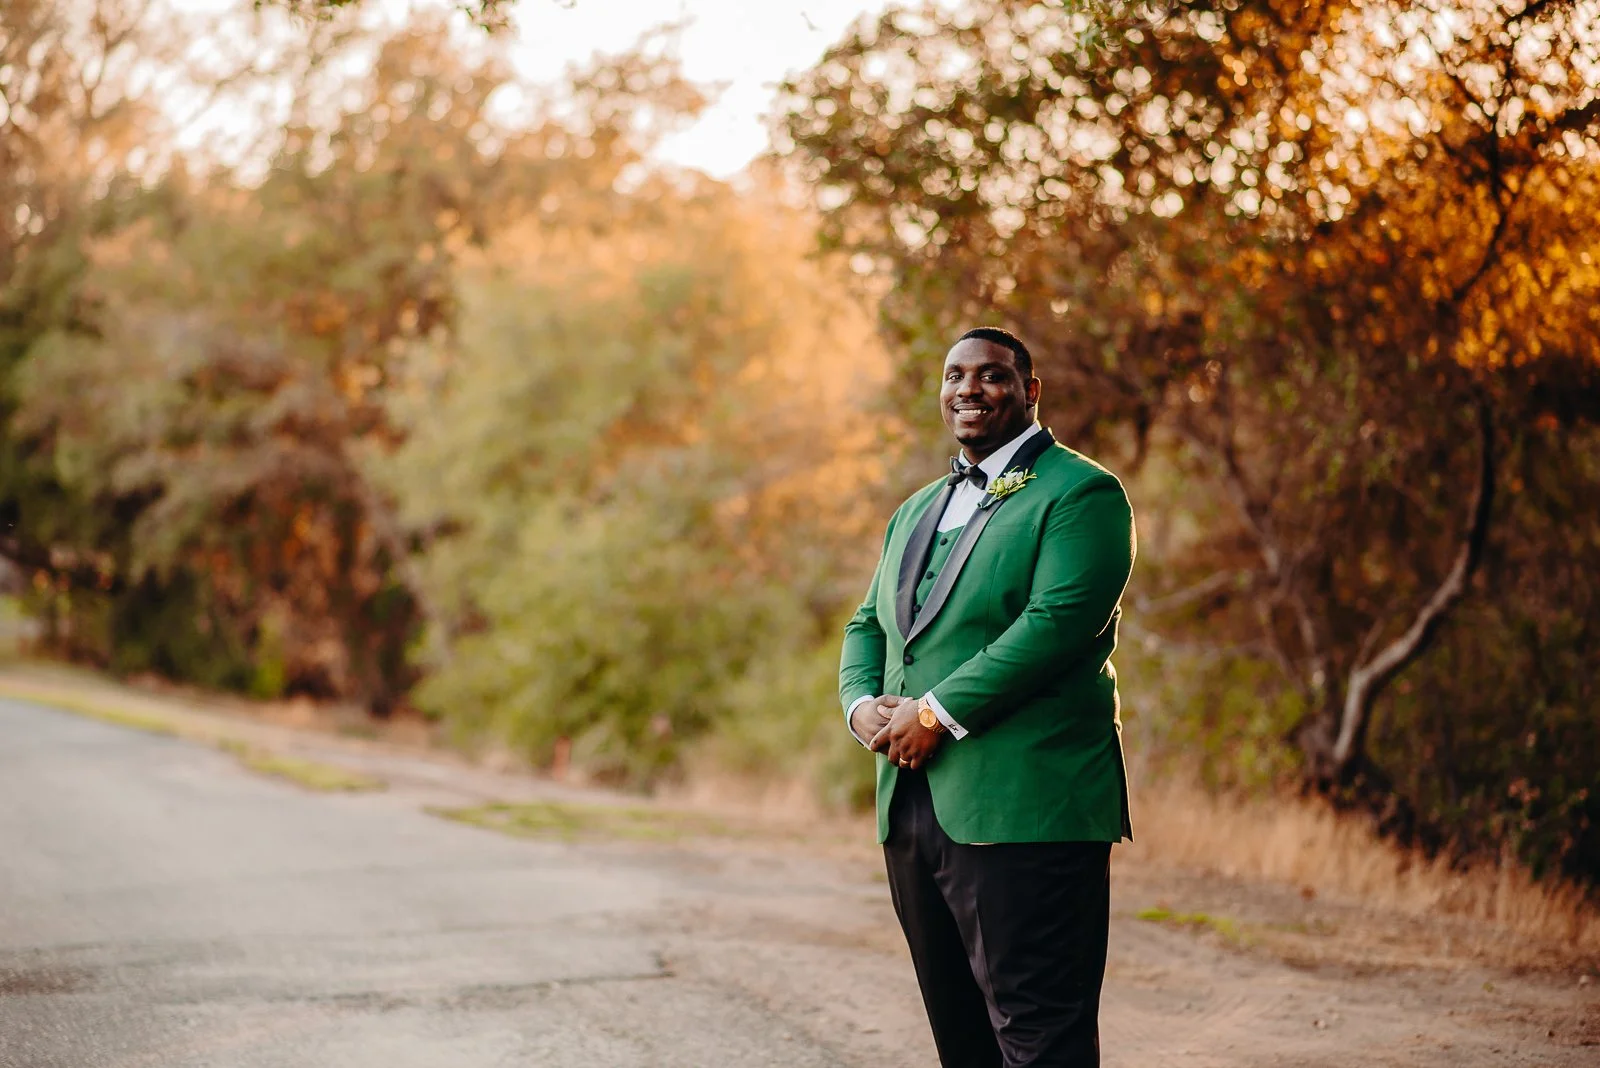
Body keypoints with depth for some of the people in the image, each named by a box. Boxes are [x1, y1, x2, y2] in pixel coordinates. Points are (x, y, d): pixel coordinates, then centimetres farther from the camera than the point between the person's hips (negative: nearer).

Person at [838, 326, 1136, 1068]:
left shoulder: (1080, 493, -4)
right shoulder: (916, 512, 23)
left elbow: (1059, 621, -16)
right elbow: (868, 623, 23)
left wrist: (937, 714, -17)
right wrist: (862, 703, 0)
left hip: (1025, 810, -8)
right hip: (913, 806, 8)